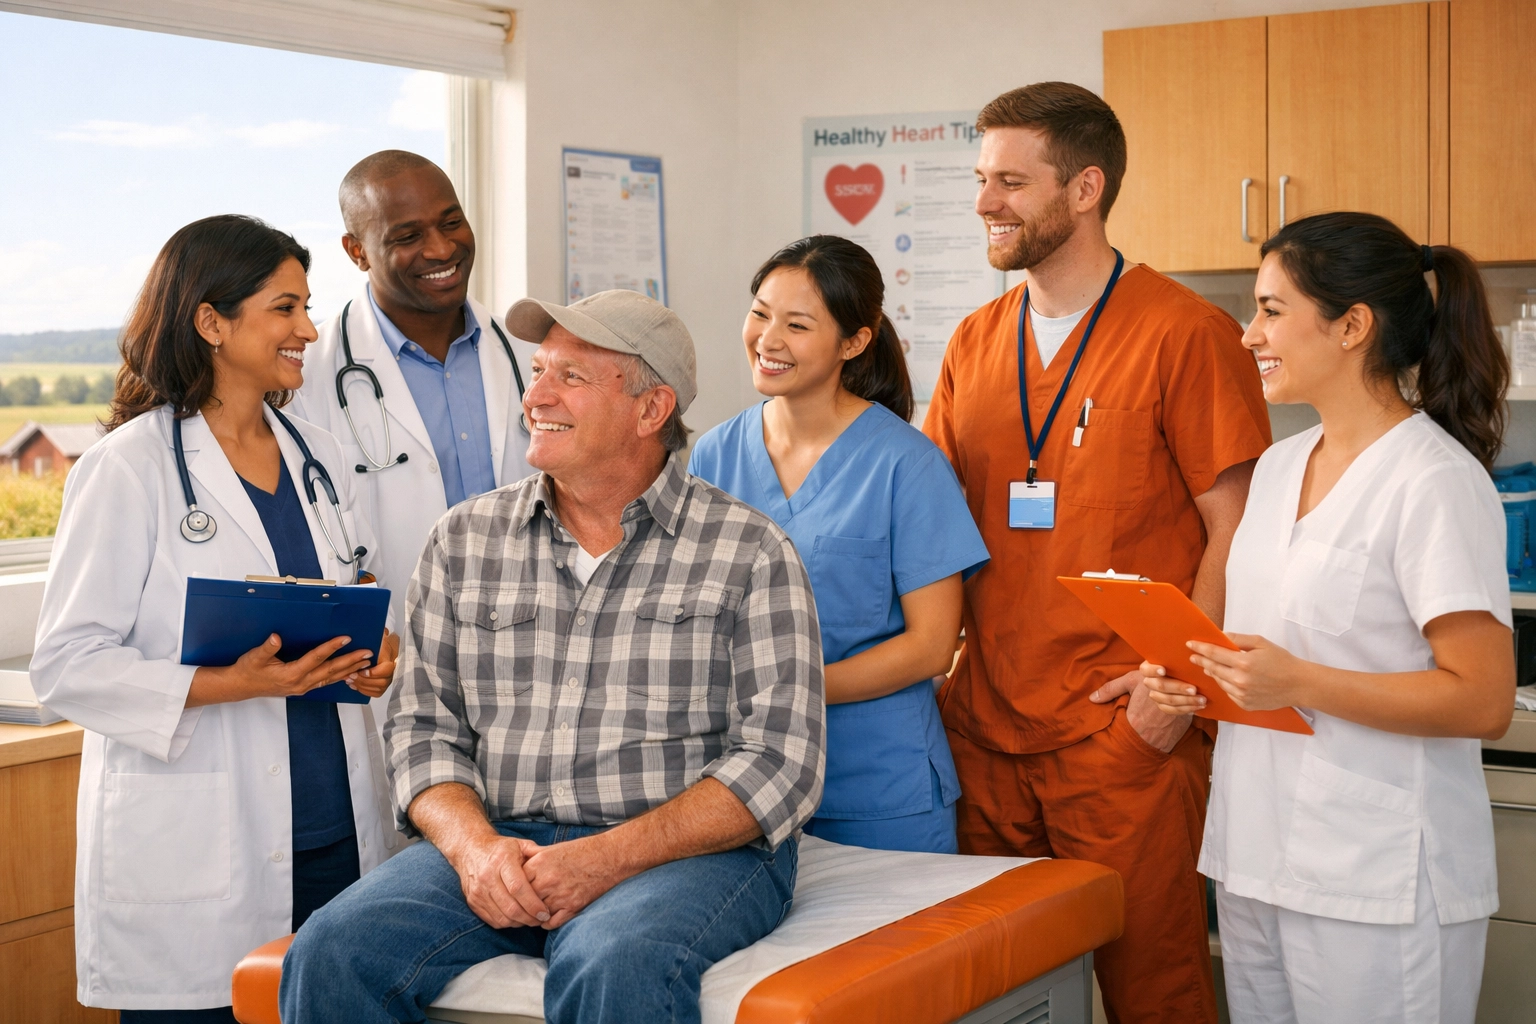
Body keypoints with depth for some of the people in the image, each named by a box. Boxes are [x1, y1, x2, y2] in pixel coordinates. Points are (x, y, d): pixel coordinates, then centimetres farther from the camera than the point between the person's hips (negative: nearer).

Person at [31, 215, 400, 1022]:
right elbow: (66, 666, -11)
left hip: (335, 830, 6)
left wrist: (377, 652, 1)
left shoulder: (314, 454, 13)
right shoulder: (127, 469, -7)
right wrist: (234, 684, -22)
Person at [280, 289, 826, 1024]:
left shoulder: (750, 553, 1)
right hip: (499, 846, 3)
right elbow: (423, 726, 11)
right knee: (332, 955, -23)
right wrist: (474, 846, -10)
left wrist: (607, 859, -16)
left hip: (691, 853, -3)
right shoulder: (465, 540, 13)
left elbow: (779, 761, -5)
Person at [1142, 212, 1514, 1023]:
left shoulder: (1436, 481, -14)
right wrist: (1200, 681, 3)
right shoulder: (1279, 467, 11)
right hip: (1256, 854, 8)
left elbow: (1484, 702, -18)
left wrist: (1300, 683, -22)